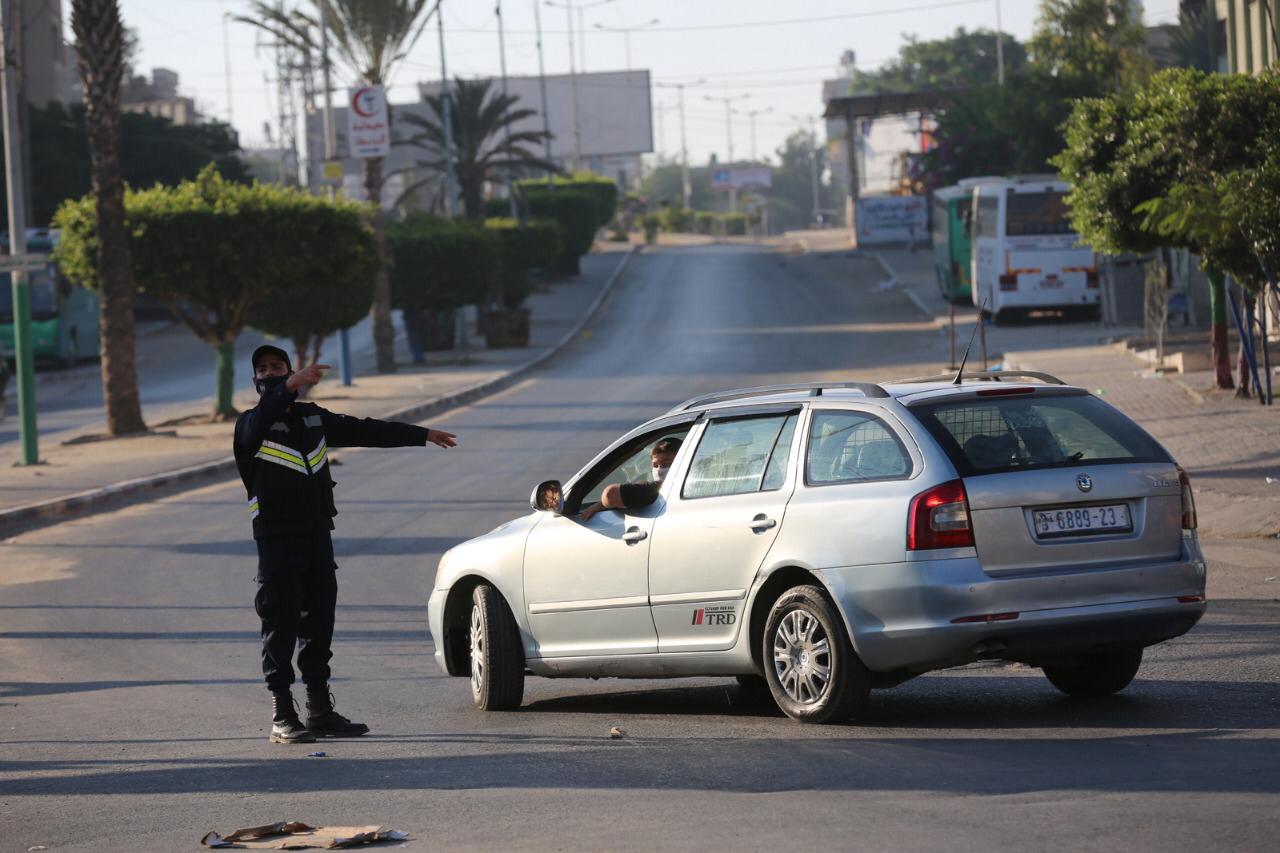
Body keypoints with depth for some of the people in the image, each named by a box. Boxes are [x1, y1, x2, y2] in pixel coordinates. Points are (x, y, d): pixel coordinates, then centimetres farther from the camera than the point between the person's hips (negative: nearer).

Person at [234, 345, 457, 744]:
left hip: (317, 535, 6)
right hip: (276, 541, -6)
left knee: (319, 625, 9)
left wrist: (421, 435, 30)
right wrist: (291, 386, -43)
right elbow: (258, 425, -27)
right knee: (281, 628, -7)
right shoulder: (250, 424, -2)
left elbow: (364, 431, 25)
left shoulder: (313, 418, 17)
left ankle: (321, 712, 16)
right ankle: (282, 717, -6)